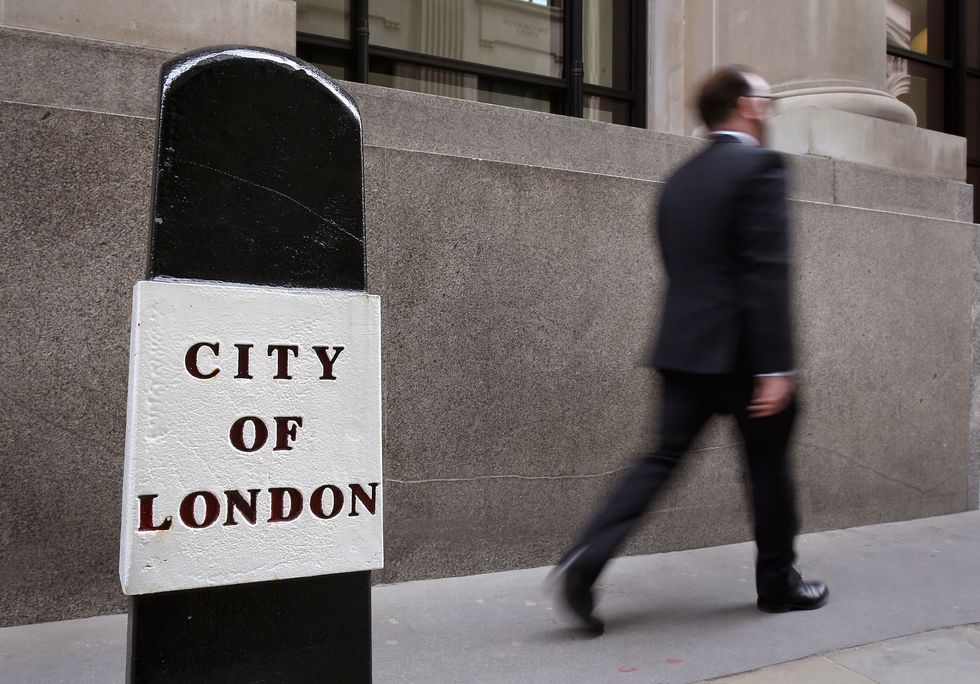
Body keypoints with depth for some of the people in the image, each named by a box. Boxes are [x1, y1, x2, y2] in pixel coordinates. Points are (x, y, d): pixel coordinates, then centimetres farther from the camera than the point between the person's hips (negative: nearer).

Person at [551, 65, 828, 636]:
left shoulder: (679, 180, 14)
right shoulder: (761, 166, -8)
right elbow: (768, 273, -17)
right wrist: (776, 367, -18)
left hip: (683, 347, 6)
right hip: (742, 350, -6)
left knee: (663, 458, 6)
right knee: (769, 465, 11)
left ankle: (585, 562, -6)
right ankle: (778, 584, 28)